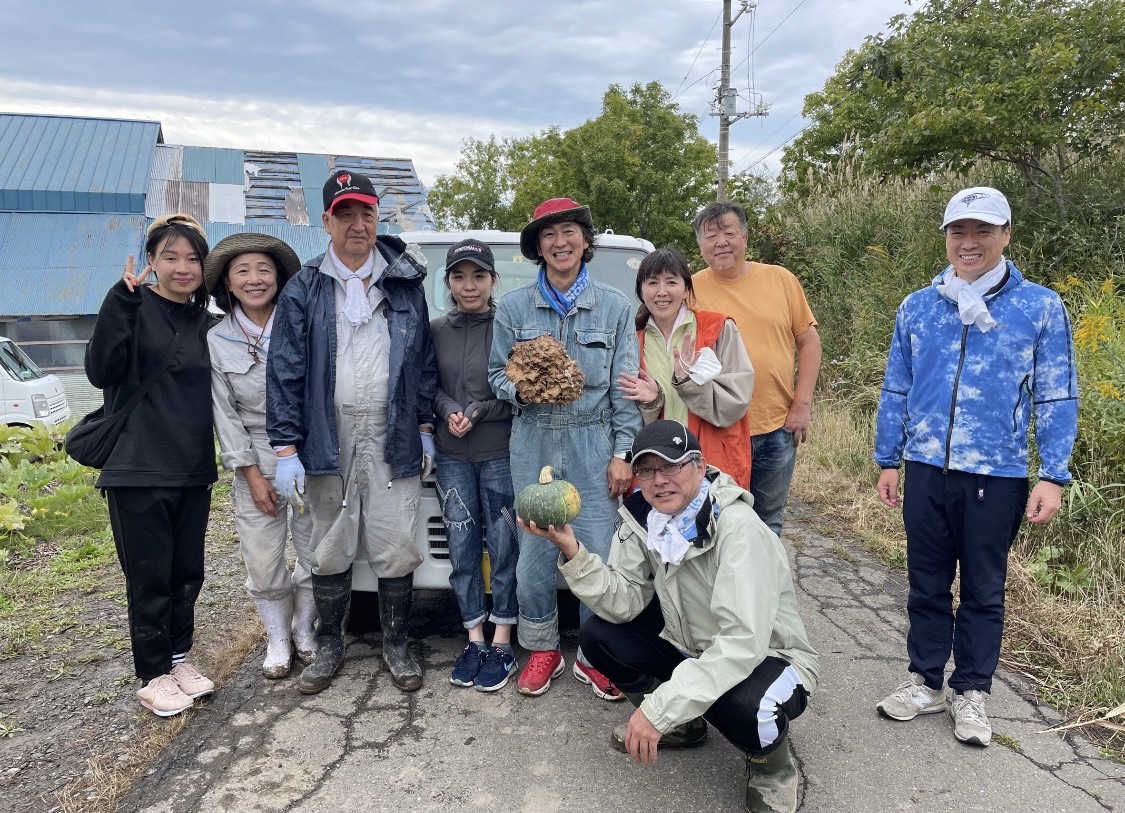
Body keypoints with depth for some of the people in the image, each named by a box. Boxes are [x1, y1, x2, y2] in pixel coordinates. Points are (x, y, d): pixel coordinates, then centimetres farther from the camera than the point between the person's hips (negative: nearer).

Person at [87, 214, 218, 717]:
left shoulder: (205, 323, 10)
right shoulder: (134, 309, -6)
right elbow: (101, 372, -20)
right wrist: (122, 299, -27)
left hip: (193, 470, 5)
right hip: (138, 470, -5)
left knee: (187, 572, 14)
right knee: (150, 577, 3)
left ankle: (178, 658, 31)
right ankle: (154, 676, 18)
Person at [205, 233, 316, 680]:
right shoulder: (216, 341, 0)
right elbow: (226, 414, 0)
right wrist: (252, 474, -5)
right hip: (257, 463, 1)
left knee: (315, 554, 9)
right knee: (263, 563, 6)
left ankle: (305, 631, 32)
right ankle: (277, 639, 28)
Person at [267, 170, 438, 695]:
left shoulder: (405, 284, 7)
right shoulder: (304, 290, 2)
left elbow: (424, 360, 11)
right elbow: (284, 371, -1)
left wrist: (424, 427, 7)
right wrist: (286, 449, -7)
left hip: (393, 442, 1)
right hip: (328, 444, 0)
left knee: (396, 551, 5)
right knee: (330, 553, 11)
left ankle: (396, 647, 24)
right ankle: (328, 647, 30)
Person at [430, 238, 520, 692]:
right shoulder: (436, 330, 6)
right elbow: (429, 385, 10)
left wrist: (478, 412, -13)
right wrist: (448, 411, -9)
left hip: (501, 453, -3)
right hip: (451, 455, 4)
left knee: (504, 547, 2)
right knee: (462, 547, 8)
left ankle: (502, 646, 15)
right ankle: (475, 641, 21)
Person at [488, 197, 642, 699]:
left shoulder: (614, 306, 3)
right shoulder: (514, 306, 4)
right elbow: (497, 375, 9)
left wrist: (622, 454, -3)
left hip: (594, 443, -1)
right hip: (533, 442, 1)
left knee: (598, 551, -2)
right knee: (534, 551, 5)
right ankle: (542, 649, 25)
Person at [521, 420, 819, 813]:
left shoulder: (736, 526, -29)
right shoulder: (641, 519, -8)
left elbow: (743, 641, -35)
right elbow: (625, 605, -12)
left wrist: (658, 709, -37)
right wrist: (572, 551, -28)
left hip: (767, 657, -6)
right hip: (690, 647, 6)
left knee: (743, 705, -38)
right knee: (598, 635, -8)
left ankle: (773, 768, 0)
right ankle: (683, 724, 14)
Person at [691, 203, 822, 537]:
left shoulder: (781, 280, 2)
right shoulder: (691, 290, -3)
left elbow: (809, 343, 6)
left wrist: (801, 405, -1)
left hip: (777, 428, 2)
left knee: (768, 526, 17)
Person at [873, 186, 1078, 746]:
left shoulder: (1041, 308, -2)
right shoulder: (916, 307, 5)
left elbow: (1056, 400, -1)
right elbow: (895, 391, 9)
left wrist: (1053, 476, -7)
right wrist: (887, 462, 9)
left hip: (998, 477, -2)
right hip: (926, 473, 2)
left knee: (983, 592, 12)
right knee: (927, 585, 13)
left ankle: (971, 692, 28)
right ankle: (926, 682, 29)